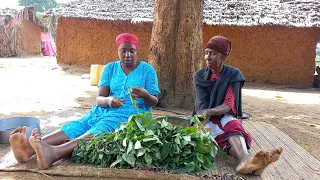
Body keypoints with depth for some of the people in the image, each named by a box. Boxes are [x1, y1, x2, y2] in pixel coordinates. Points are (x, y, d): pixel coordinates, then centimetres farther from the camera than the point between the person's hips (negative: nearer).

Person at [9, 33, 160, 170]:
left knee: (97, 132, -34)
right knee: (76, 126, -24)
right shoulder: (110, 68, 9)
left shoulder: (147, 70, 1)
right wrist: (108, 100, -26)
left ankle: (53, 153, -59)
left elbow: (154, 103, -1)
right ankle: (30, 148, -46)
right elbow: (99, 98, 0)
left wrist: (145, 94, -25)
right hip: (105, 110, 5)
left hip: (132, 115, -4)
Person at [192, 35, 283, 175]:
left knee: (234, 126, -38)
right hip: (206, 119, 0)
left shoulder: (233, 75, -5)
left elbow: (229, 106, -15)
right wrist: (199, 124, -31)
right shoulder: (199, 76, 0)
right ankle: (245, 159, -66)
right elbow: (203, 105, -10)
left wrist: (208, 112, -35)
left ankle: (245, 161, -67)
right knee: (225, 134, -35)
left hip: (224, 116, 0)